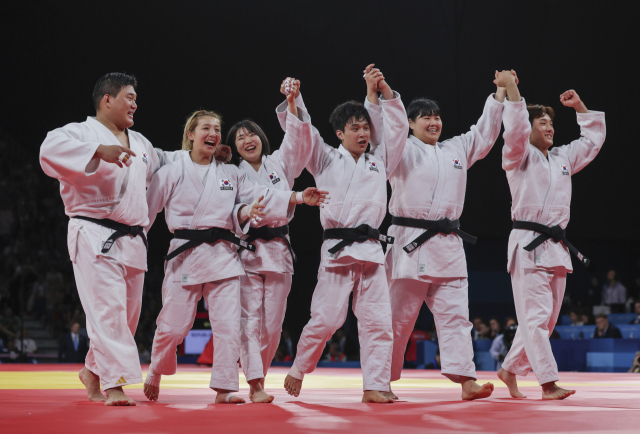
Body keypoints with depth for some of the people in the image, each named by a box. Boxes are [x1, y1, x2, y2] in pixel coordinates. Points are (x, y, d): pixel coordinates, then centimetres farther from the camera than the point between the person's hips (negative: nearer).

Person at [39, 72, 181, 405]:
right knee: (107, 309, -17)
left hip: (132, 240, 8)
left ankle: (93, 371, 29)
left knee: (127, 313, 11)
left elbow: (160, 164, 39)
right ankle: (116, 383, -19)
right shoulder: (81, 132, -5)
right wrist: (99, 151, -34)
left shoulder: (139, 143, 20)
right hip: (95, 237, -8)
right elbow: (50, 149, -26)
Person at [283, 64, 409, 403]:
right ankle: (297, 372, 14)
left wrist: (382, 90, 2)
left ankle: (375, 387, -1)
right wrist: (293, 99, -11)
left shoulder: (380, 161, 19)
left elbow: (397, 126, 12)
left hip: (371, 250, 3)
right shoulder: (326, 160, 12)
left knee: (377, 320, -4)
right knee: (325, 318, -7)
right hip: (336, 249, -3)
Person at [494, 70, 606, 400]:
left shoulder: (563, 158, 20)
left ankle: (510, 369, 23)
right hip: (528, 245, -8)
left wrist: (579, 106, 23)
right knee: (536, 315, -11)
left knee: (545, 319, 9)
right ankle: (548, 383, -15)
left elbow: (594, 137, 29)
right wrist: (511, 89, -19)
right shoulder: (520, 156, 0)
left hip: (557, 247, 8)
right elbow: (515, 130, -20)